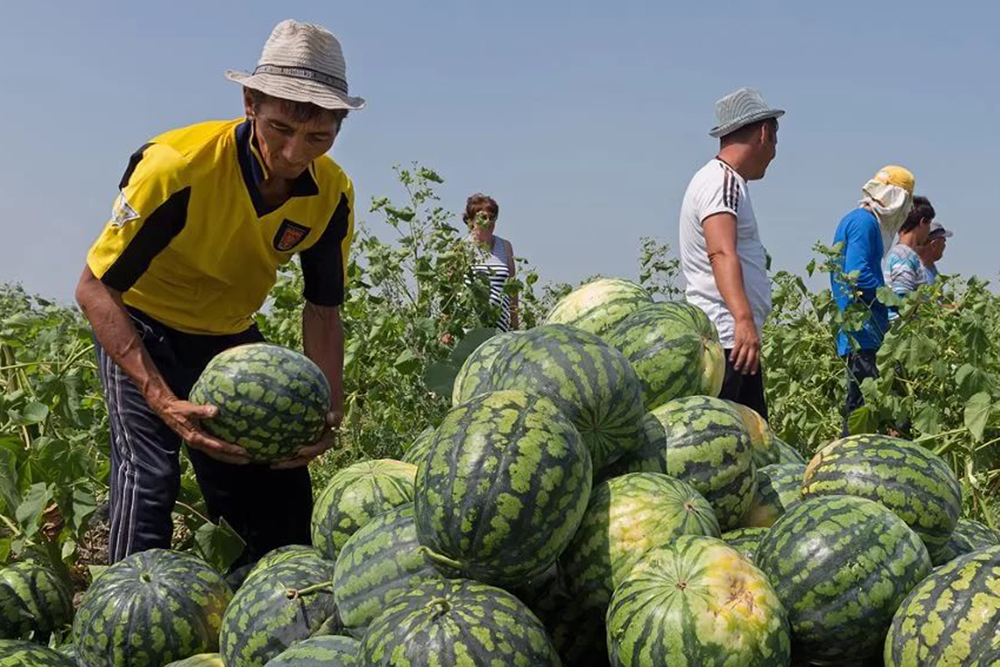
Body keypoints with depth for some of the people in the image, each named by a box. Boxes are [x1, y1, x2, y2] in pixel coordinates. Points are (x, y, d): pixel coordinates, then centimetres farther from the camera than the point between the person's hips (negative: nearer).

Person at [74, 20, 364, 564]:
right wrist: (165, 402, -38)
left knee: (282, 488, 2)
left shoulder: (332, 194, -17)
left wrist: (328, 411, -22)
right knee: (149, 476, -21)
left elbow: (323, 310, -5)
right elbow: (95, 289, -27)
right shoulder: (176, 165, -33)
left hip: (231, 336, 5)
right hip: (143, 328, -4)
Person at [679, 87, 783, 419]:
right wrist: (744, 319, -40)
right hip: (723, 340, -11)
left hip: (738, 337, 11)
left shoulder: (728, 181, 22)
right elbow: (722, 254, -27)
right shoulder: (722, 181, -11)